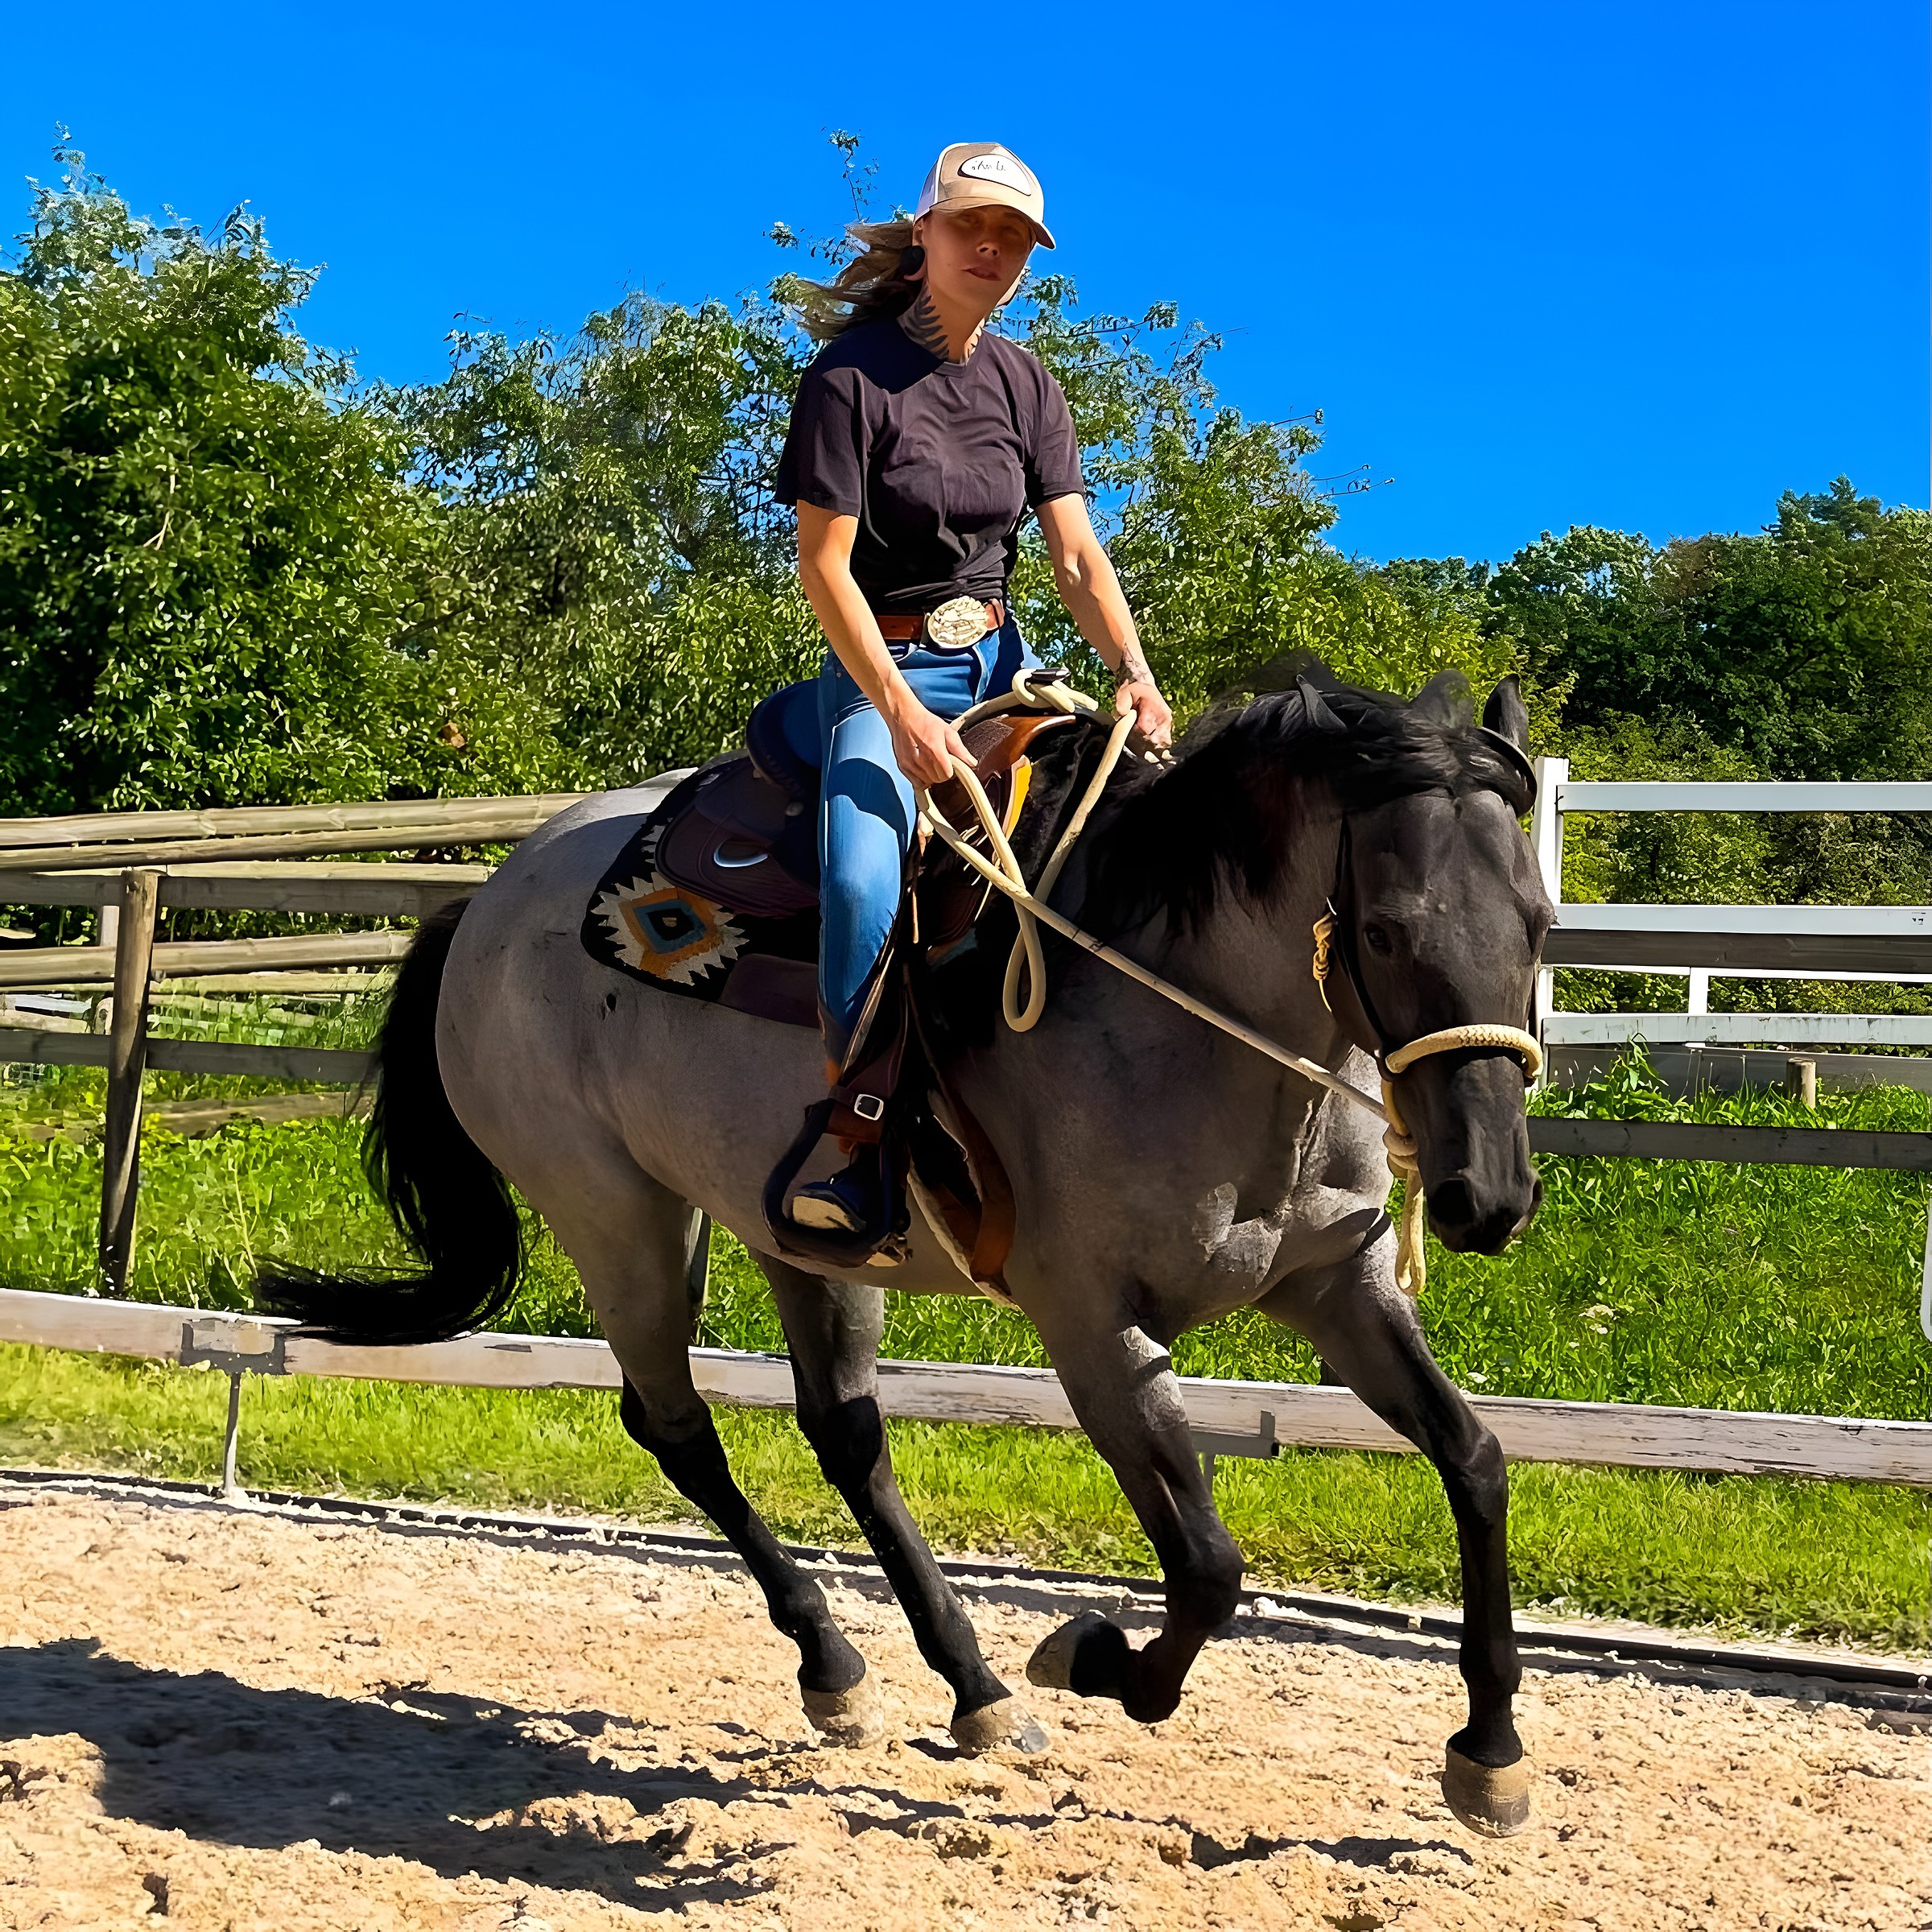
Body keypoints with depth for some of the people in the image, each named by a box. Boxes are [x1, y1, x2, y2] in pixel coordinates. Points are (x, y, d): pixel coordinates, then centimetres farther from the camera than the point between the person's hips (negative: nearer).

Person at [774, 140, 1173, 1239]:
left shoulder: (1025, 385, 10)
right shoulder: (853, 373, -8)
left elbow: (1078, 551, 3)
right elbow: (824, 561, -13)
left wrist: (1134, 674, -15)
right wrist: (902, 712, -24)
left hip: (1002, 661, 6)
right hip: (884, 667, -5)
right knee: (861, 884, -30)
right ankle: (854, 1152, -21)